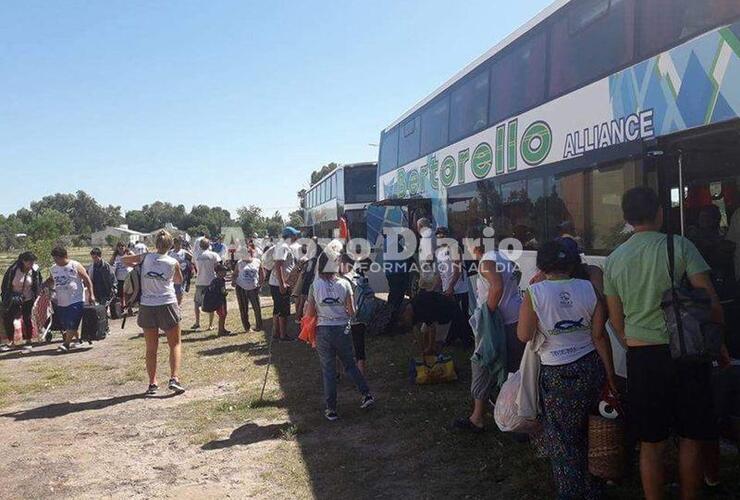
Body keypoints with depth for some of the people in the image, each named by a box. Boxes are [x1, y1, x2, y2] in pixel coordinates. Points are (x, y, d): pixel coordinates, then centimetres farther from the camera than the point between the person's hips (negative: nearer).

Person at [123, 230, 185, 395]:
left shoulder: (146, 258, -1)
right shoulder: (173, 263, -4)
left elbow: (125, 260, 12)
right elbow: (179, 280, 13)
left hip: (147, 306, 2)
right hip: (167, 305, -2)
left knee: (151, 348, 11)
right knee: (175, 344, 9)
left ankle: (152, 384, 12)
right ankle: (174, 379, -4)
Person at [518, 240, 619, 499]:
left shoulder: (534, 293, -14)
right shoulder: (589, 289, -6)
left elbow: (524, 335, -11)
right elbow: (599, 335, -5)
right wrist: (610, 374, 3)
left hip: (557, 375, -4)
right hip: (591, 368, 4)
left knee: (562, 439, 12)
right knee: (588, 432, 24)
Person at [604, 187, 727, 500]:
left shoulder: (613, 260, 4)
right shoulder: (679, 246, -6)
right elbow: (709, 300, -8)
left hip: (641, 356, 2)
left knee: (650, 444, 10)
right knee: (690, 439, 13)